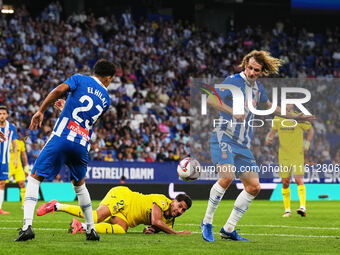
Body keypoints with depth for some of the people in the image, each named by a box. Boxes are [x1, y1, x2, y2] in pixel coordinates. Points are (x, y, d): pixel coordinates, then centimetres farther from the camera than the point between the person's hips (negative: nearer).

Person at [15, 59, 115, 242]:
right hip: (82, 145, 3)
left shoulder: (79, 79, 7)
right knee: (79, 184, 25)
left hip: (61, 137, -3)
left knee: (35, 178, 1)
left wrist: (41, 111, -4)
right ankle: (91, 230, 27)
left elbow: (60, 90, -10)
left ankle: (27, 225, -16)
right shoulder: (106, 99, 17)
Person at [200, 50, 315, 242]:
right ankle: (207, 222, -14)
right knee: (227, 176, -28)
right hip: (224, 138, -8)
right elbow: (211, 99, -20)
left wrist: (296, 117, 35)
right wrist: (232, 112, -31)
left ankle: (229, 229, 10)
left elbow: (271, 106, 33)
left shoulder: (258, 88, 14)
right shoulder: (234, 81, -8)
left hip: (243, 144, 8)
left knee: (254, 186, 1)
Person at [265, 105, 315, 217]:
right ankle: (287, 210, 13)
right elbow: (273, 130, 18)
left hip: (298, 155, -4)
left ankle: (303, 207, -20)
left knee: (299, 180, -16)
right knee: (285, 182, 4)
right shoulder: (277, 118, 5)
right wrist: (268, 138, -4)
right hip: (283, 156, 4)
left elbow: (310, 129, 7)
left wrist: (307, 144, -4)